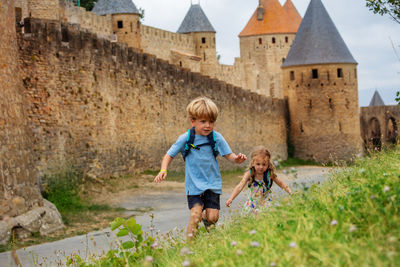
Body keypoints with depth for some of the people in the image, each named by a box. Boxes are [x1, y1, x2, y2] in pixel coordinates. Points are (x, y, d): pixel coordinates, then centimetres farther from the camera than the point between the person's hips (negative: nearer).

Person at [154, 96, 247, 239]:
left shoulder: (216, 137, -3)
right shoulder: (185, 138, -5)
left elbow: (229, 155, -2)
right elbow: (169, 155, 2)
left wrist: (237, 158, -24)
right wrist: (163, 170, -15)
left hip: (213, 184, 1)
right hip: (194, 185, -1)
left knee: (213, 217, -5)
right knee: (195, 216, -17)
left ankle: (206, 217, 30)